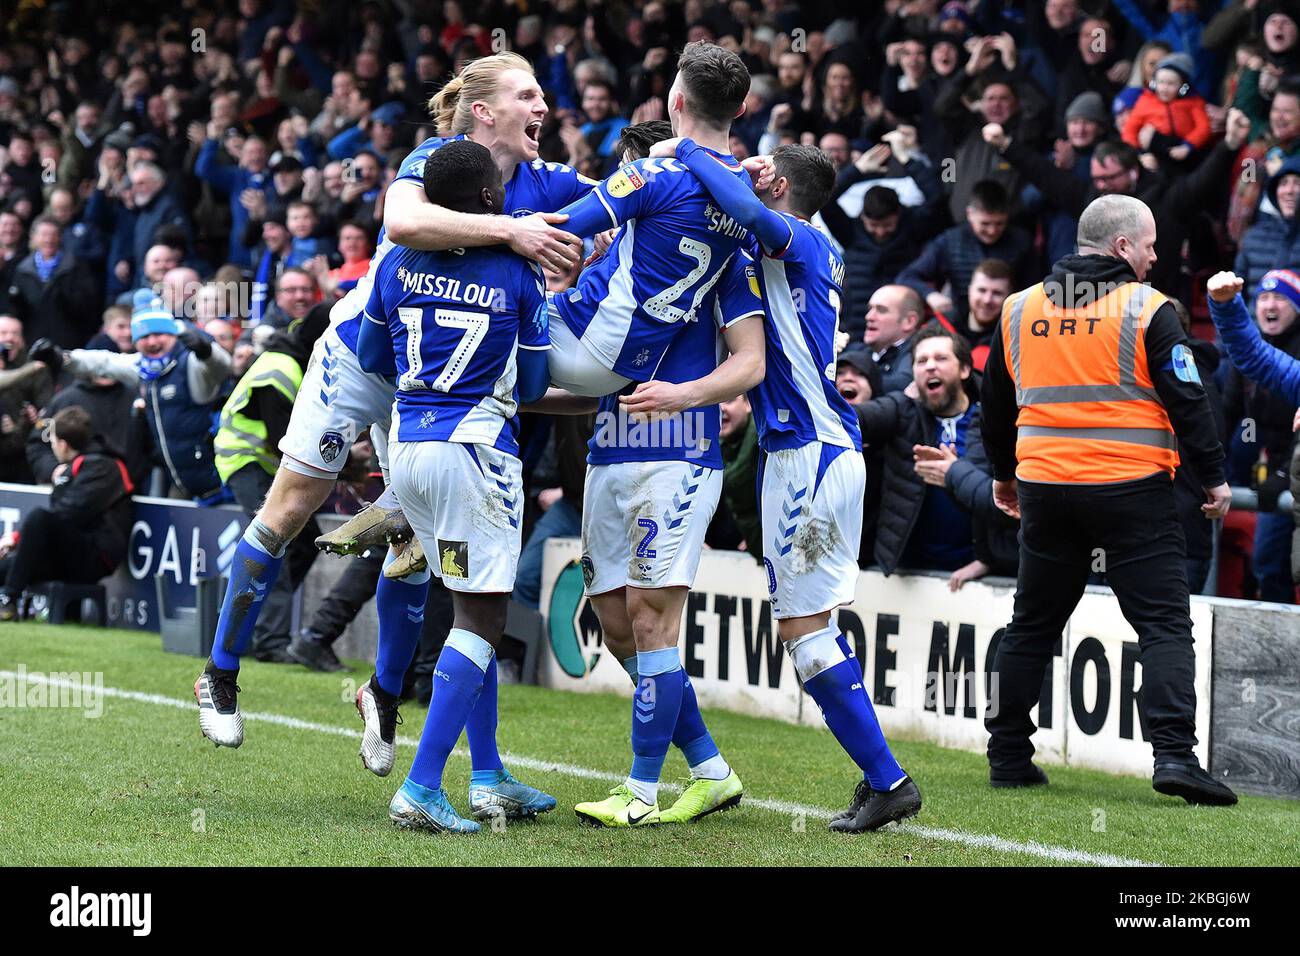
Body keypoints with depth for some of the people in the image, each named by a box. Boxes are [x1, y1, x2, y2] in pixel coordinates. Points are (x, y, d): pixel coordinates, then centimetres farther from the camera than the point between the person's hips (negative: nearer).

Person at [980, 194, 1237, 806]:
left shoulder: (1019, 309, 8)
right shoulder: (1146, 310, -7)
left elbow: (994, 404, 18)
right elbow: (1187, 400, -9)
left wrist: (1003, 474, 31)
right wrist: (1214, 478, 1)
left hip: (1044, 491, 5)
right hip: (1132, 491, -5)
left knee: (1031, 626, 16)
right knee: (1164, 625, -3)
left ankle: (1008, 756, 18)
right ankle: (1174, 755, -15)